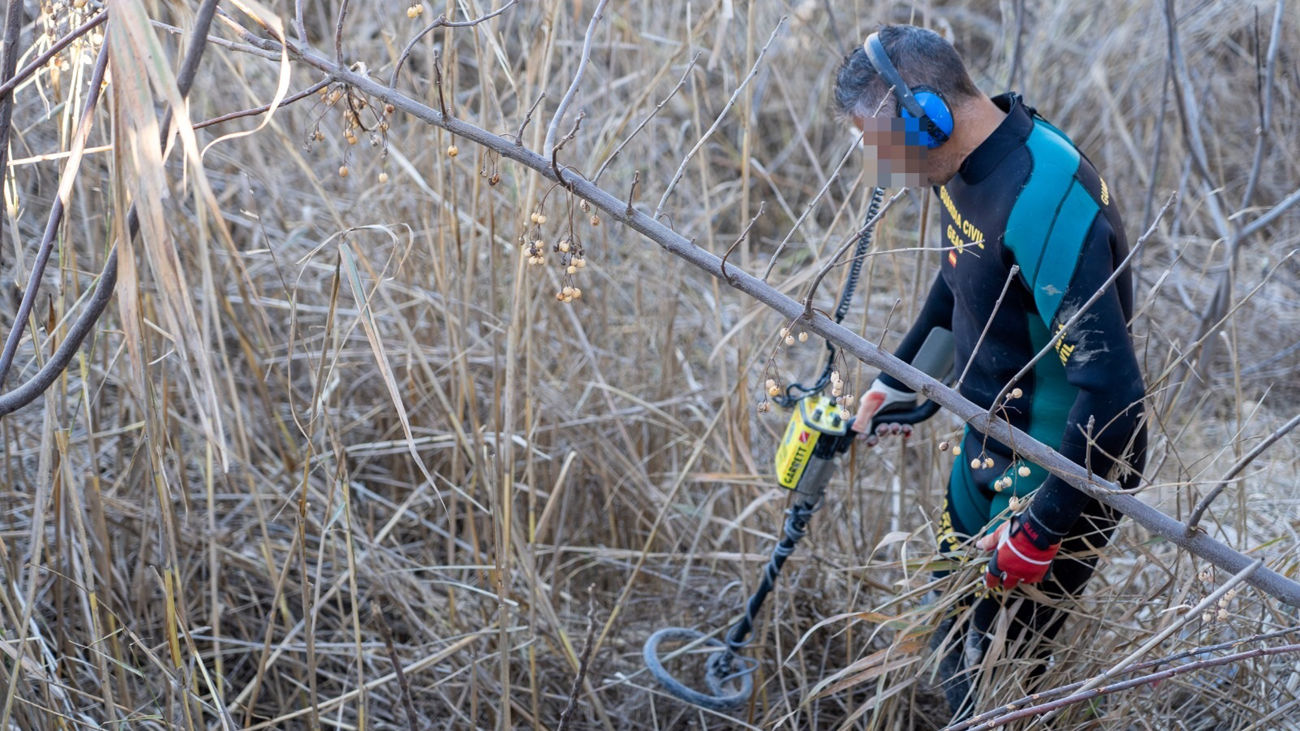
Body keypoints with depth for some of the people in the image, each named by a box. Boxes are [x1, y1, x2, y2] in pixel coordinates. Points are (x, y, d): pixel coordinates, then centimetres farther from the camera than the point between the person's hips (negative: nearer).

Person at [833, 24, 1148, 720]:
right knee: (952, 632, 23)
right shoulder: (965, 167, -3)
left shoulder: (1043, 199, -33)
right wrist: (898, 381, 23)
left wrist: (1040, 532, -29)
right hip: (987, 447, 9)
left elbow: (1110, 389, -36)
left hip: (1060, 471, -9)